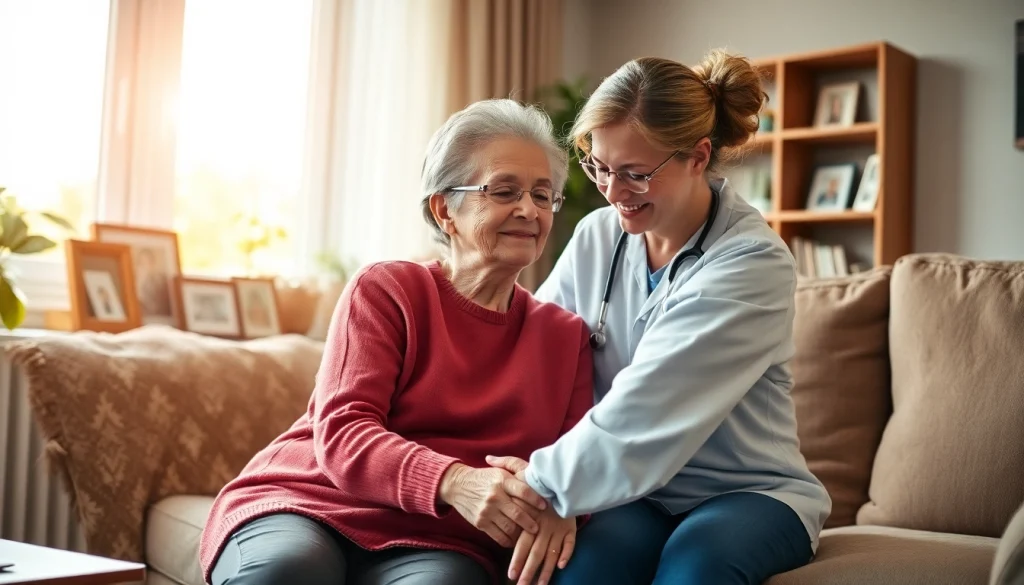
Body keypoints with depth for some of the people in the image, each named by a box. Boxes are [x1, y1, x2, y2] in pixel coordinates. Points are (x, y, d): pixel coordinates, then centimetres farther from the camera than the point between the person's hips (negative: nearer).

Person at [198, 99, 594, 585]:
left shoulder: (565, 336, 13)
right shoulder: (385, 289, 3)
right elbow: (341, 432, -8)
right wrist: (453, 483, -27)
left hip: (433, 542, 1)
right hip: (303, 506, 0)